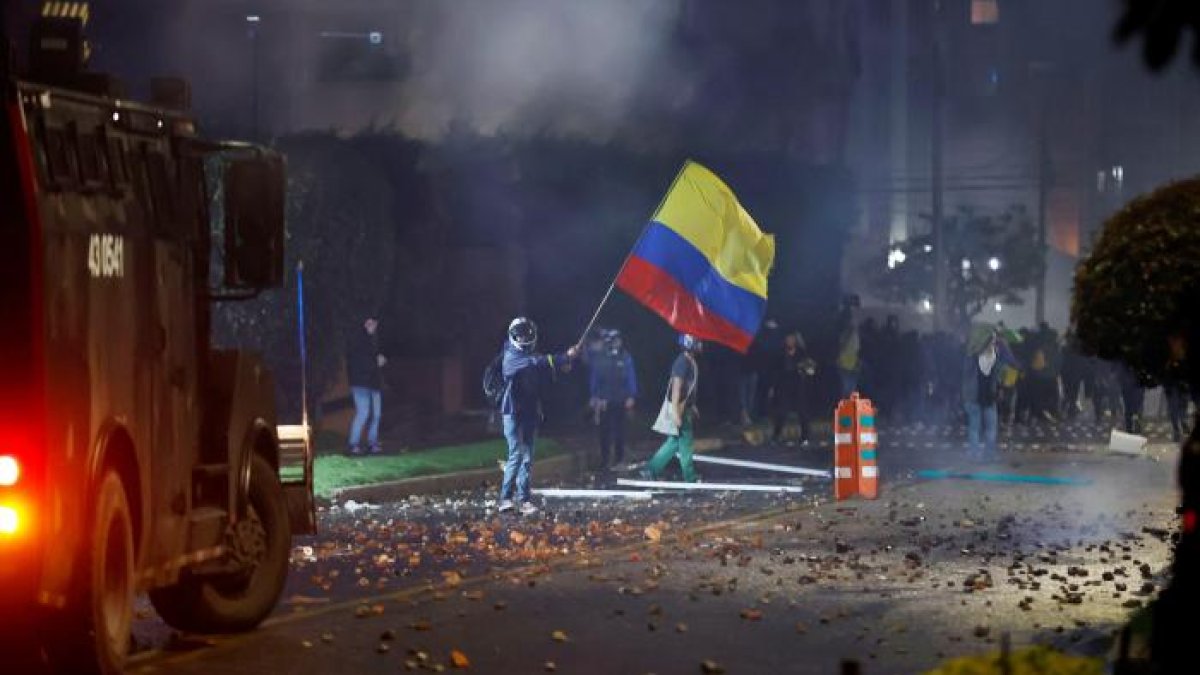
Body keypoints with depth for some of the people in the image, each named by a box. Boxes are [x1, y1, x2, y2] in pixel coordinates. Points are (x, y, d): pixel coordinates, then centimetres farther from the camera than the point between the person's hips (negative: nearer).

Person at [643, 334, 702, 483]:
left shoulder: (690, 362, 12)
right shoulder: (682, 362, -19)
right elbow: (676, 387, -23)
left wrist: (692, 407, 28)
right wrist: (675, 412, -27)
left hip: (685, 408, 10)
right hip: (679, 409, -10)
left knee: (674, 442, 12)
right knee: (685, 444, 0)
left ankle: (651, 470, 13)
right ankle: (690, 479, 8)